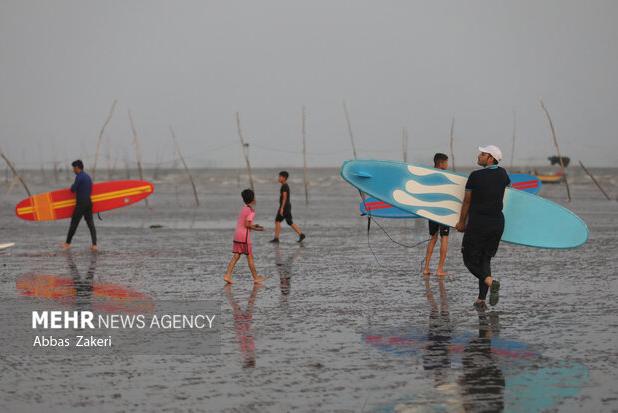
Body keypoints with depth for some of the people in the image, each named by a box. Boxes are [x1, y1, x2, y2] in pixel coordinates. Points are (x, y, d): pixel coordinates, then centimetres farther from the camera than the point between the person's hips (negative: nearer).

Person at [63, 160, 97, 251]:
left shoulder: (79, 177, -13)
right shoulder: (88, 176, 14)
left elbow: (73, 189, -12)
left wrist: (72, 186, 9)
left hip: (80, 203, -8)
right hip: (89, 202, 8)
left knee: (74, 223, 4)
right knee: (91, 224, 3)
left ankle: (68, 243, 15)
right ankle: (94, 245, -6)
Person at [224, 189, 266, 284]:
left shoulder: (243, 209, 15)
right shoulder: (251, 210, -11)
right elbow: (247, 225, -18)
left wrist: (254, 225, 16)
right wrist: (257, 229, -6)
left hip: (237, 235, 8)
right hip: (244, 236, -8)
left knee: (236, 256, 4)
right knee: (250, 257, 2)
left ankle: (227, 275, -7)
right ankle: (255, 277, 10)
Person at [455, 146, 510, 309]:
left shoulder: (475, 176, -11)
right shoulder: (502, 174, 4)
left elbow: (467, 202, -2)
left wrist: (461, 222, 11)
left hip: (478, 223, -5)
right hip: (497, 223, 5)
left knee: (470, 260, 4)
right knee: (485, 259, 13)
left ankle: (490, 282, -23)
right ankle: (481, 300, 5)